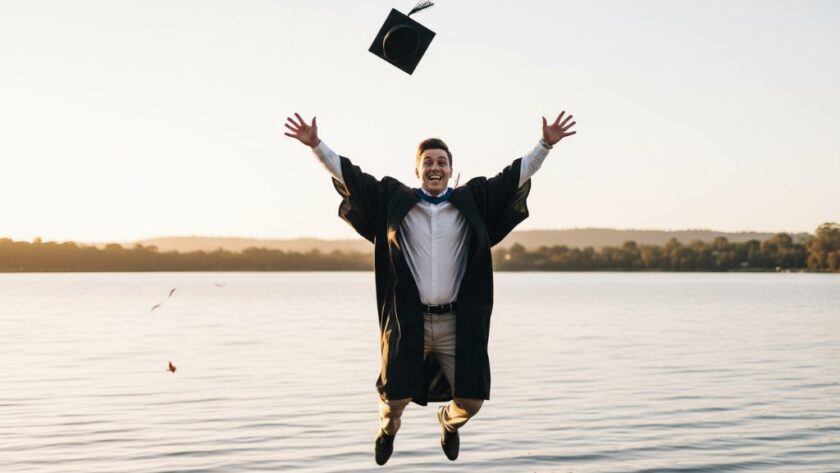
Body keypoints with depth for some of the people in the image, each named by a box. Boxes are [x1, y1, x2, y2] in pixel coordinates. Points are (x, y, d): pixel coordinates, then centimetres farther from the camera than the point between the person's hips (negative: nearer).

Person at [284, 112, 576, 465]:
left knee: (470, 401, 3)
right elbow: (348, 175, 2)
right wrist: (316, 145, -6)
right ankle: (388, 428, 42)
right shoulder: (394, 202, 3)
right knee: (395, 398, 3)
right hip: (408, 321, -1)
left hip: (458, 323, 1)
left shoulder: (472, 203, 5)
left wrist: (546, 145, -5)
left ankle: (449, 422, 41)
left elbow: (517, 174, 4)